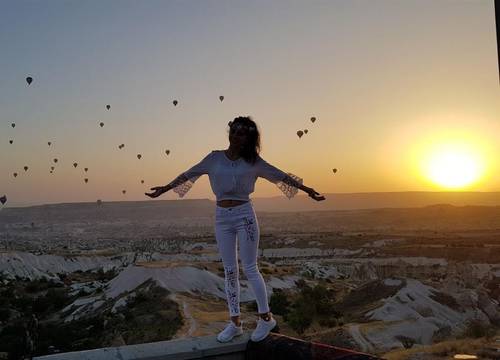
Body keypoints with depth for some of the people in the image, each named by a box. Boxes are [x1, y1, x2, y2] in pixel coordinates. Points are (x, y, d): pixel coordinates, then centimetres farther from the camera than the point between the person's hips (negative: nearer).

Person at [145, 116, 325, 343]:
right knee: (230, 271, 7)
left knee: (250, 269, -1)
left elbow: (280, 175, 3)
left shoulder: (253, 161, 0)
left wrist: (307, 189, 0)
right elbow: (188, 175, 9)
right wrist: (164, 189, 8)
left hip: (244, 215, -3)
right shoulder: (215, 158, 4)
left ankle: (266, 318, 15)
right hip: (222, 217, 3)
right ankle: (235, 323, 16)